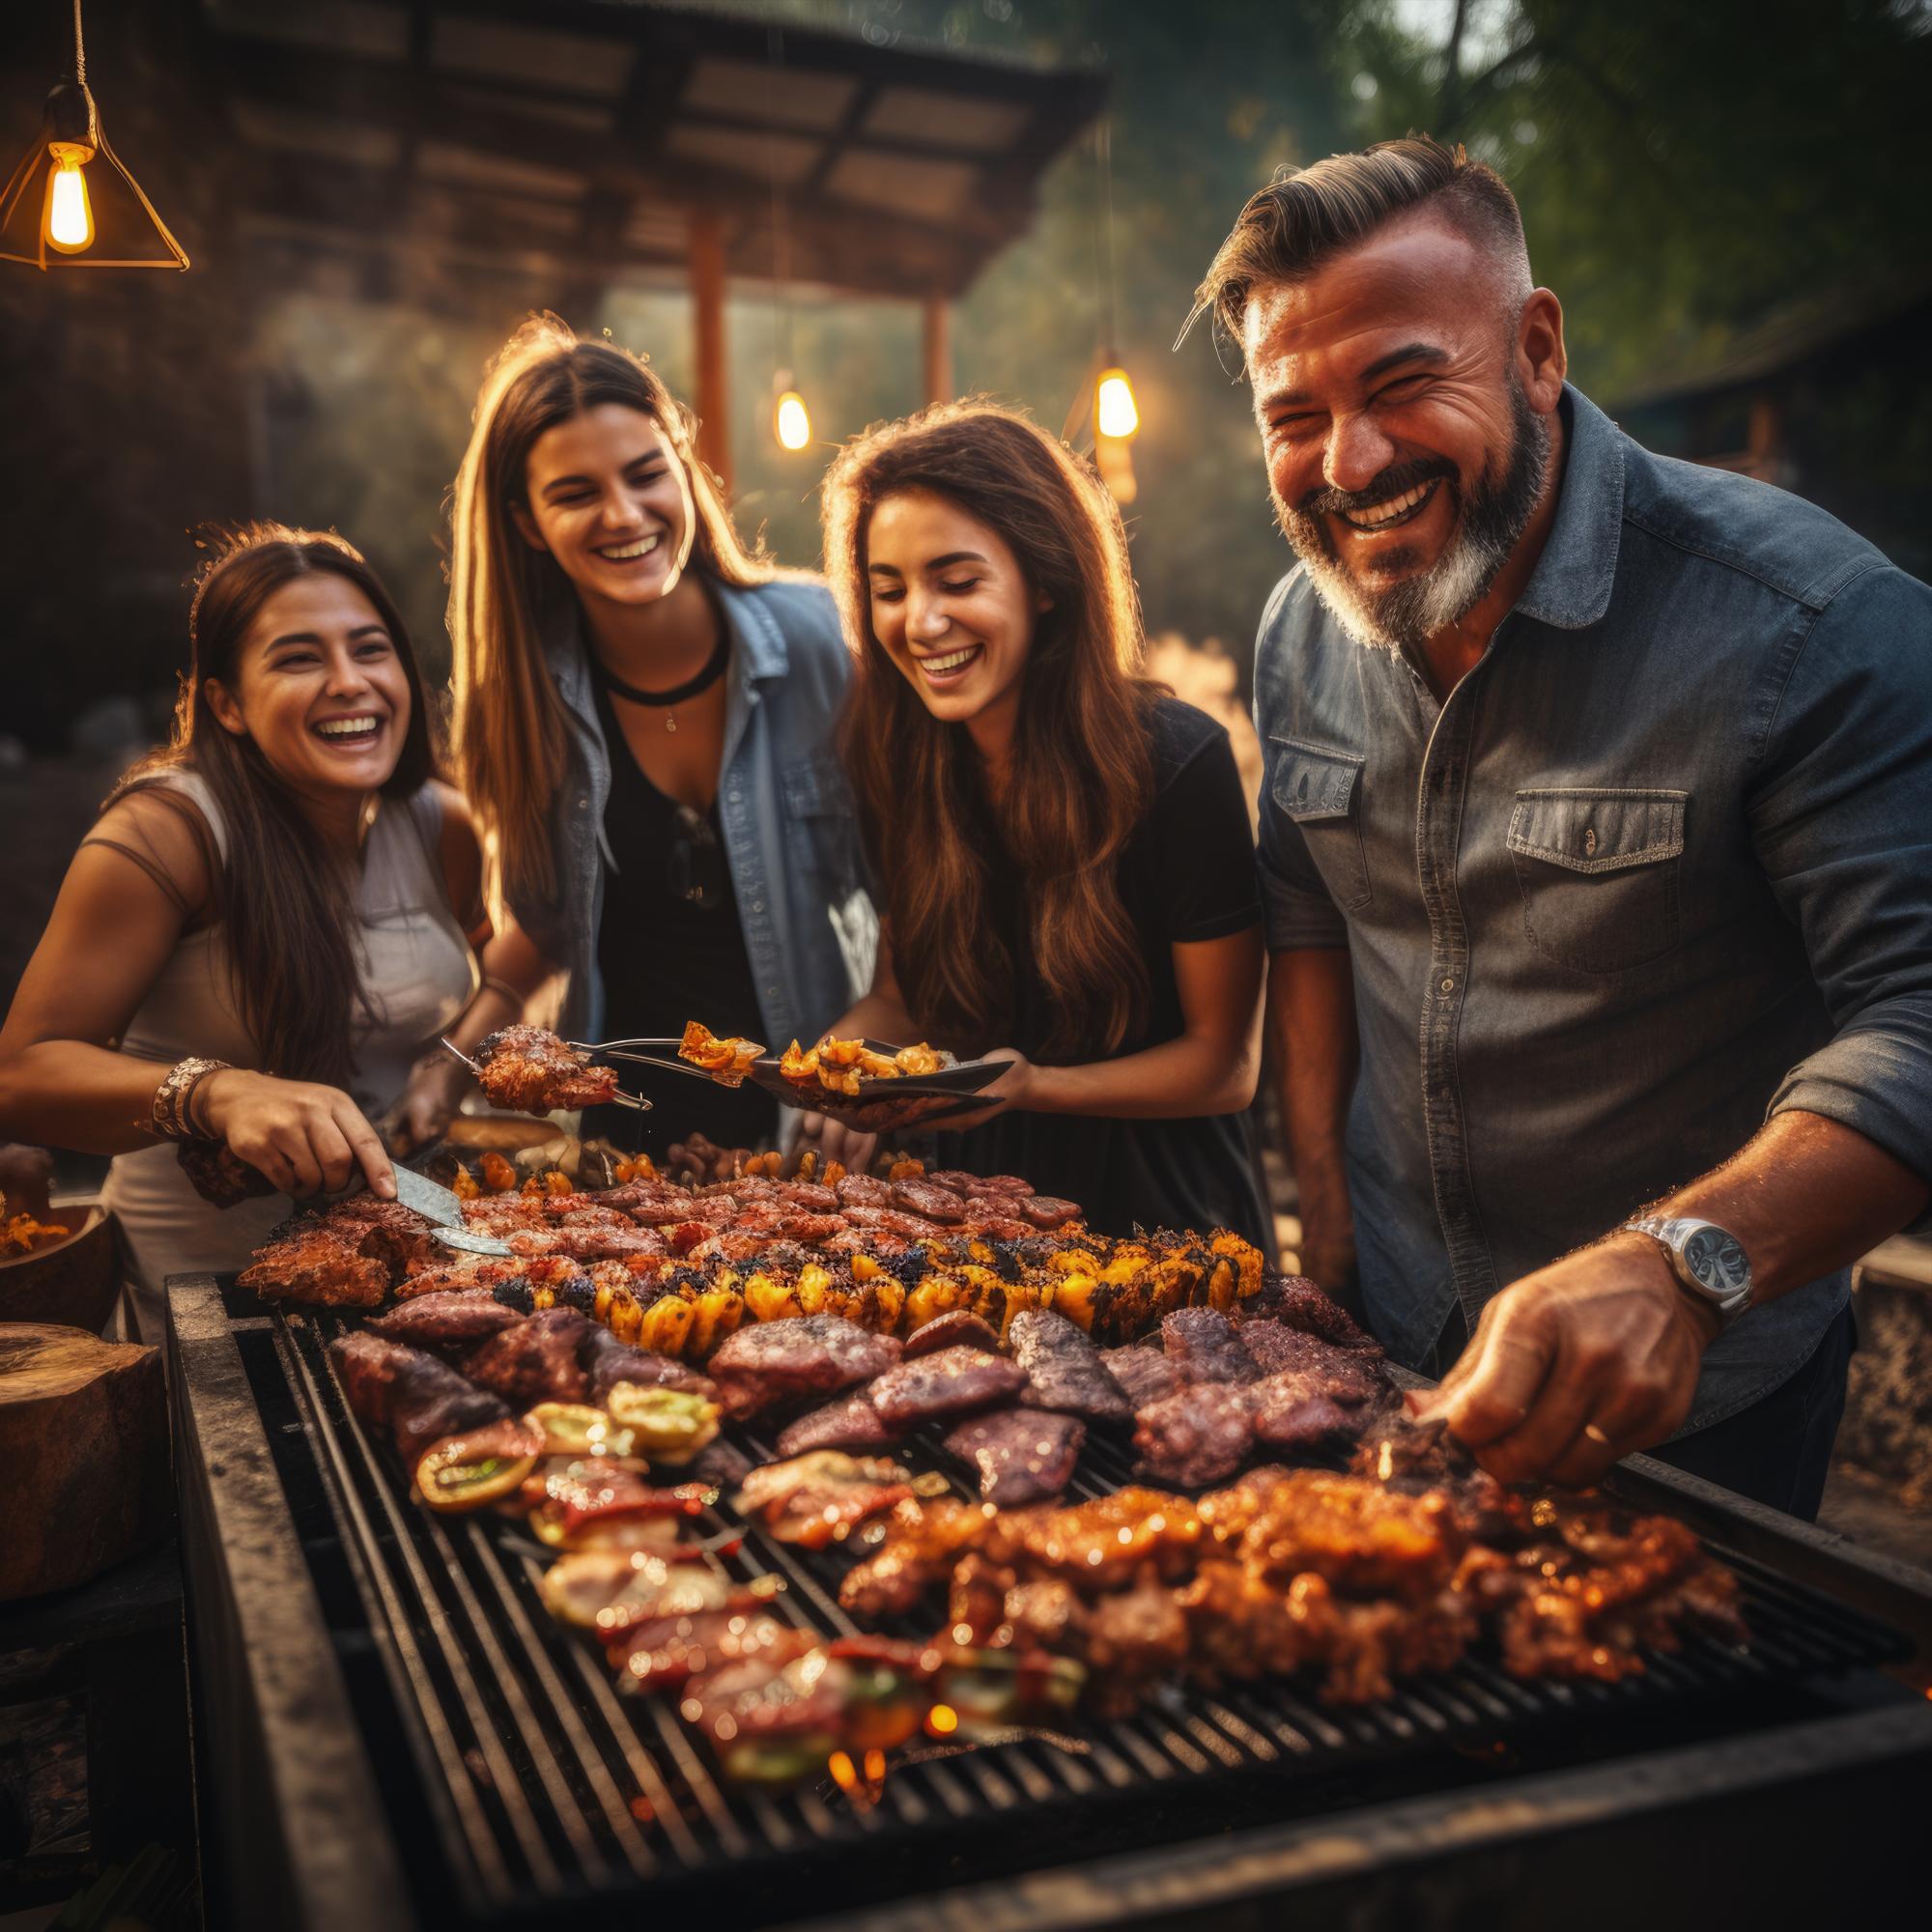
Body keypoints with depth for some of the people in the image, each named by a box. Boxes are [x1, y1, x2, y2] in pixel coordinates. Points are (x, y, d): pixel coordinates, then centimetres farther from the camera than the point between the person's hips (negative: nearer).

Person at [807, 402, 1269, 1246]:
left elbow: (1224, 1063, -8)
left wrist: (1031, 1084, -22)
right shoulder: (897, 764, 1)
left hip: (1156, 1224, -4)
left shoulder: (1177, 762, -13)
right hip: (979, 1217, 4)